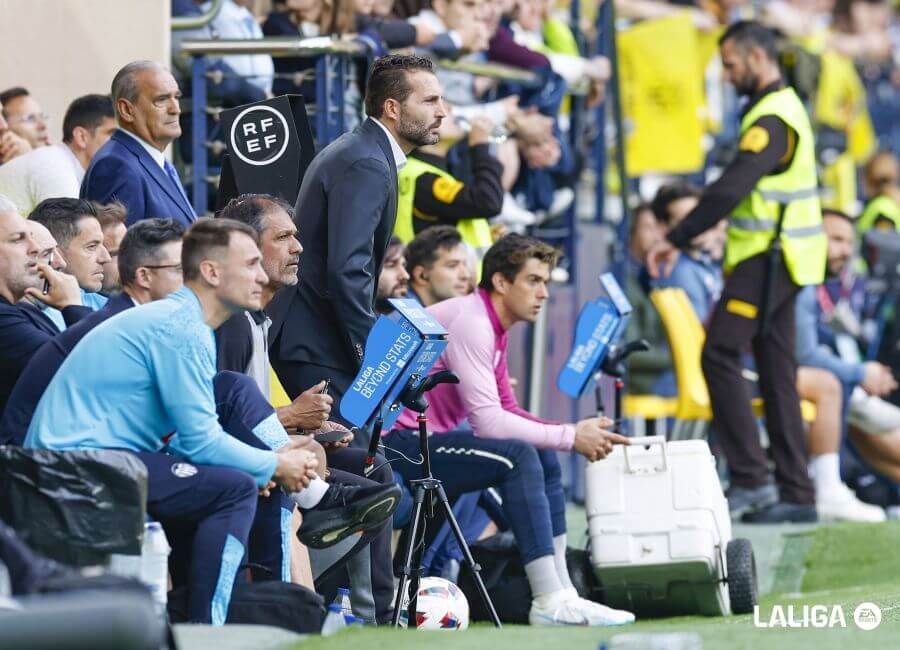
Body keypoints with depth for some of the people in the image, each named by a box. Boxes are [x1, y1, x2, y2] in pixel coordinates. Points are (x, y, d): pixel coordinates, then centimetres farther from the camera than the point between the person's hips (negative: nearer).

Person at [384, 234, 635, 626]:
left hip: (431, 437, 11)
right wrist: (570, 437, -17)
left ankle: (560, 592, 3)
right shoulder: (470, 322, -18)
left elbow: (508, 410, 14)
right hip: (398, 443, -11)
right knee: (518, 457, -24)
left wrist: (577, 434, -2)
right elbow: (489, 421, -25)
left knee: (544, 457, 7)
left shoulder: (493, 327, 13)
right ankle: (550, 602, -24)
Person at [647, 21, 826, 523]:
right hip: (778, 258, 10)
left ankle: (751, 479, -12)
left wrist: (677, 240, -22)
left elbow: (731, 188, -24)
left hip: (768, 260, -10)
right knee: (777, 373, 10)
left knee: (721, 353, -11)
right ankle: (796, 493, 11)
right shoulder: (783, 106, 16)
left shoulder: (773, 118, -16)